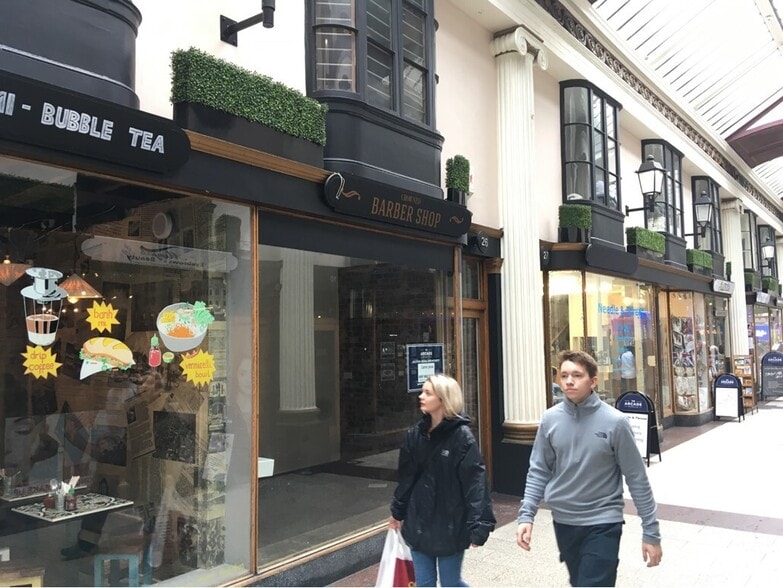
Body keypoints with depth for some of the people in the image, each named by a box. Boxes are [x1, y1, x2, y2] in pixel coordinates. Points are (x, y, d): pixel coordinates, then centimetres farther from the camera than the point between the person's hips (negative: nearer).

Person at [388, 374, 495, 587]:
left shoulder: (461, 436, -16)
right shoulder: (415, 433, 0)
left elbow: (475, 481, -18)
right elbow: (406, 476, 9)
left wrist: (478, 525, -22)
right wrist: (397, 511, 16)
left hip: (450, 526, -5)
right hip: (418, 523, 5)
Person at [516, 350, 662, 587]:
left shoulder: (614, 422, -14)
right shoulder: (550, 420, -5)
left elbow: (637, 478, -8)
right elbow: (538, 472, 2)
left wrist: (651, 531, -5)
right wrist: (526, 515, -7)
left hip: (602, 523, -4)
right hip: (563, 522, 4)